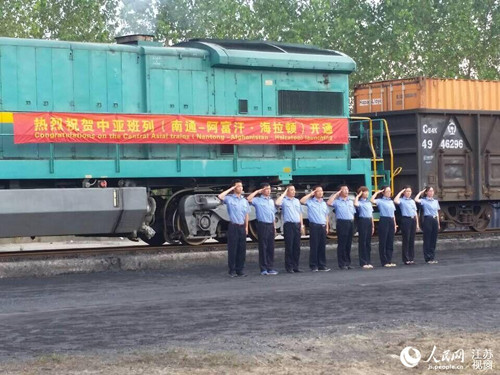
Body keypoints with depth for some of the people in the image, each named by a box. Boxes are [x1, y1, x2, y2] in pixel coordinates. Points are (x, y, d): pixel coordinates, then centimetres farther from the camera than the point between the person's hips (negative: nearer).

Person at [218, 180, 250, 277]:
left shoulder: (244, 201, 13)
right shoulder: (229, 199, -2)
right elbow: (220, 196, -22)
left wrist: (246, 227, 11)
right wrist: (231, 189, -12)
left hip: (242, 227, 5)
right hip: (233, 226, -5)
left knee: (242, 249, 6)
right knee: (232, 249, -3)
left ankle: (240, 270, 13)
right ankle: (232, 270, 3)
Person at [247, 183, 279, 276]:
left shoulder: (271, 201, 17)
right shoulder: (258, 200, -2)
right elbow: (249, 199, -22)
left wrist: (274, 226, 16)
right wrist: (257, 191, -11)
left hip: (271, 225, 6)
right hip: (262, 225, -6)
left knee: (271, 247, 7)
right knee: (263, 247, -3)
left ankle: (270, 268, 13)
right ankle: (263, 269, 2)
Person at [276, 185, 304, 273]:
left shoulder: (297, 201, 17)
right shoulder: (284, 200, 0)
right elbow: (277, 203, -23)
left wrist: (301, 225, 13)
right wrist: (284, 193, -11)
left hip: (297, 225, 5)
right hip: (288, 225, -5)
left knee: (297, 247, 6)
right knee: (289, 247, -4)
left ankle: (295, 266, 13)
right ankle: (289, 267, 1)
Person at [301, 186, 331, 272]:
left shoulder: (324, 203, 17)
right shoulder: (310, 202, 0)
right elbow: (302, 201, -19)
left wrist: (327, 227, 14)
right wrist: (310, 194, -9)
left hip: (323, 226, 5)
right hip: (314, 226, -5)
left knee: (322, 246, 7)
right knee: (314, 247, -4)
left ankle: (322, 265, 12)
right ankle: (313, 266, 1)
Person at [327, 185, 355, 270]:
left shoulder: (350, 202, 19)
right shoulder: (337, 201, 0)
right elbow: (329, 203, -18)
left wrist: (352, 220, 10)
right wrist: (336, 194, -9)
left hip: (350, 223, 6)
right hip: (342, 222, -6)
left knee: (349, 244, 9)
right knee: (342, 244, -4)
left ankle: (348, 262, 16)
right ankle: (342, 264, 0)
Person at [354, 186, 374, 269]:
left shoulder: (369, 202, 18)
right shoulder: (359, 202, -3)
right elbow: (355, 204, -29)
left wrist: (373, 225, 17)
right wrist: (358, 195, -13)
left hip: (369, 221, 7)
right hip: (362, 221, -7)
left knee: (368, 242, 8)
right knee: (362, 242, -4)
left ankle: (369, 261, 12)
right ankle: (363, 262, -2)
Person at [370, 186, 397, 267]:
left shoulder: (391, 201, 18)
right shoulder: (380, 201, -3)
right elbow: (372, 200, -24)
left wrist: (395, 224, 16)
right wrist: (377, 193, -12)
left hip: (391, 221, 7)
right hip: (383, 221, -6)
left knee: (390, 242, 8)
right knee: (383, 242, -2)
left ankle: (389, 261, 13)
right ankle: (384, 262, 1)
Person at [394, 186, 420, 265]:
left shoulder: (412, 201, 18)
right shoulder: (401, 200, 0)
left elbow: (415, 213, 19)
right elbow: (396, 201, -24)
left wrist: (417, 224, 14)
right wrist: (400, 192, -12)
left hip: (413, 220, 6)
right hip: (406, 220, -6)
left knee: (412, 240, 8)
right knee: (406, 240, -4)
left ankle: (412, 258, 13)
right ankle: (406, 259, 0)